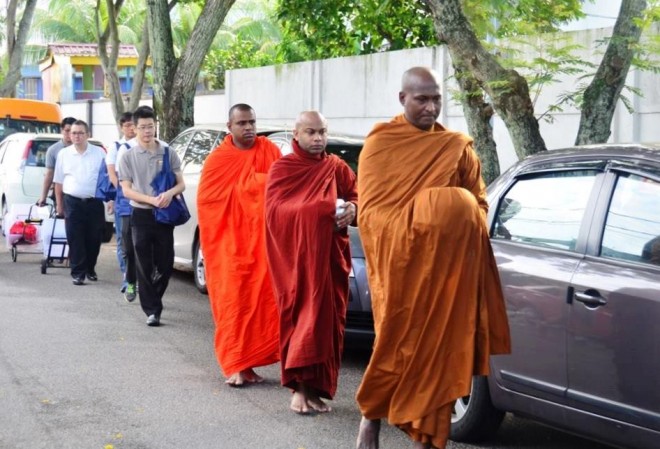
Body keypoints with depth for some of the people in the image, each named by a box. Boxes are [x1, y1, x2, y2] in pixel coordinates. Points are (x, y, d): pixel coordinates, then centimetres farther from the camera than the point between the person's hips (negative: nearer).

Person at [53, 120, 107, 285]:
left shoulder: (99, 153, 4)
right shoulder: (64, 154, 7)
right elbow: (59, 181, 11)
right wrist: (59, 204, 9)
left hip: (94, 202, 0)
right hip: (72, 203, 0)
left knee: (94, 239, 6)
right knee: (75, 240, -4)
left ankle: (90, 269, 23)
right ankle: (78, 273, 0)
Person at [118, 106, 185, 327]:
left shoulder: (168, 153, 4)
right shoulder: (128, 157, 1)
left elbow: (181, 184, 5)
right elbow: (126, 190, -3)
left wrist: (170, 193, -18)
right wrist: (151, 200, -18)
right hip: (141, 215, -1)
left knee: (165, 264, 4)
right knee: (145, 266, -3)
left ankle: (153, 300, 25)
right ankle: (152, 310, 2)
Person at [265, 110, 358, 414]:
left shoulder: (337, 168, 13)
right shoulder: (282, 169, 2)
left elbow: (356, 196, 13)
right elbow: (275, 210, -9)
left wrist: (352, 208, -12)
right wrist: (319, 210, -18)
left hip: (330, 255, 3)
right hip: (294, 256, -3)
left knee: (328, 319, 1)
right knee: (300, 317, -6)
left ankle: (317, 387, 8)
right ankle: (300, 387, -4)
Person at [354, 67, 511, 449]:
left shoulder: (458, 147, 11)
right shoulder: (380, 143, 3)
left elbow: (479, 203, 12)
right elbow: (370, 209, -3)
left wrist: (463, 232, -8)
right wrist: (409, 233, -16)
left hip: (446, 264, 3)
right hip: (396, 260, -2)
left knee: (439, 346, -1)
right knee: (399, 342, -5)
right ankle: (371, 417, 16)